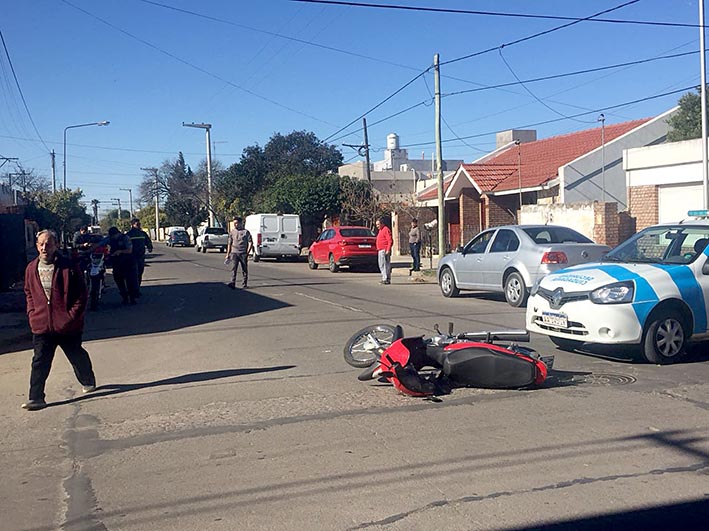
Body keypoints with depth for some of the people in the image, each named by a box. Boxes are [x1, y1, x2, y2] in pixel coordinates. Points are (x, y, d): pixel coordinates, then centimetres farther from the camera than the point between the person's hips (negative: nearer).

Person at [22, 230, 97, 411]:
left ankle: (88, 381, 40)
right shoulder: (31, 268, 4)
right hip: (41, 326, 3)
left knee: (77, 356, 16)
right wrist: (32, 313, 7)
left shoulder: (69, 267, -10)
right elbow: (29, 293, 19)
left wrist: (72, 316, -12)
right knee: (40, 362, -1)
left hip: (67, 326, -3)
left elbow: (82, 294, -6)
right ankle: (36, 398, 4)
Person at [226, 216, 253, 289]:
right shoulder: (232, 232, 10)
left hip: (243, 253, -2)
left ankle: (244, 284, 15)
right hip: (234, 253, 2)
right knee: (234, 268, -11)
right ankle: (233, 283, -18)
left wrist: (247, 252, -10)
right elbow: (229, 243, 15)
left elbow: (250, 243, -1)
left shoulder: (246, 232, -1)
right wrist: (228, 254, 11)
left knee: (244, 269, 5)